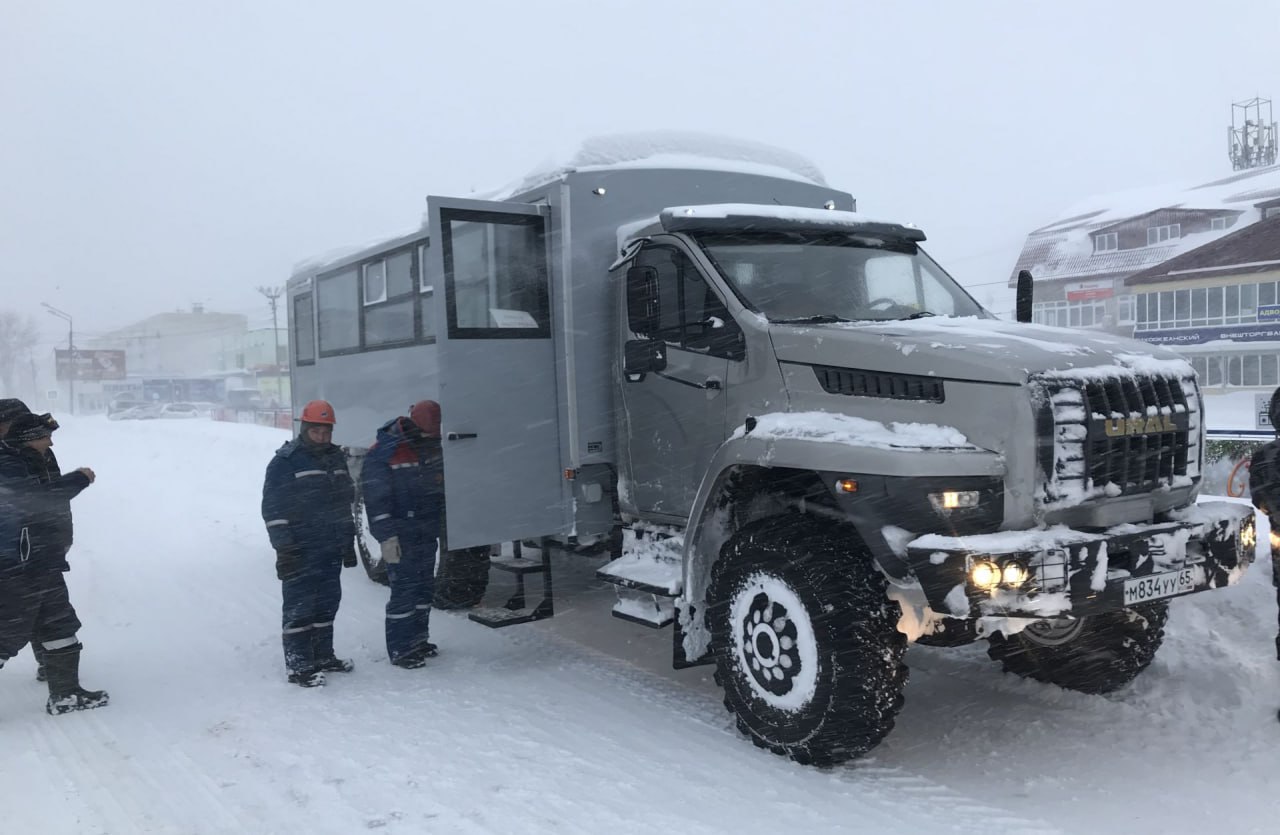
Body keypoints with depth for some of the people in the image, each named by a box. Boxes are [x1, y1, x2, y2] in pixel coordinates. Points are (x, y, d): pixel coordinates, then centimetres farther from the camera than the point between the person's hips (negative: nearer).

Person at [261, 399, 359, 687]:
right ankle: (298, 666, 2)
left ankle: (323, 656, 26)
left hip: (331, 549, 7)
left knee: (327, 603, 14)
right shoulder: (285, 462, -9)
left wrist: (349, 541, 19)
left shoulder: (336, 458, 13)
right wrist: (283, 549, -16)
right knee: (299, 607, -3)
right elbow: (273, 509, -12)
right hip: (301, 551, -7)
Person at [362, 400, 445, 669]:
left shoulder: (432, 446, 5)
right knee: (404, 589, -6)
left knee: (424, 585, 14)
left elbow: (442, 486, 18)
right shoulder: (383, 453, -16)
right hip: (401, 534, -7)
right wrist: (386, 537, -20)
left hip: (427, 532, 7)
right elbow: (375, 498, -17)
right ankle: (400, 649, 4)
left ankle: (418, 639, 28)